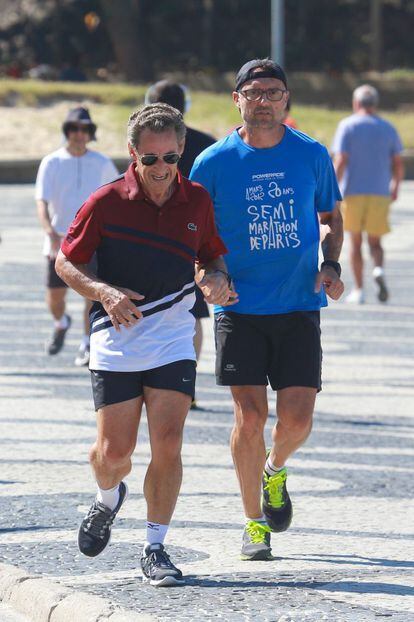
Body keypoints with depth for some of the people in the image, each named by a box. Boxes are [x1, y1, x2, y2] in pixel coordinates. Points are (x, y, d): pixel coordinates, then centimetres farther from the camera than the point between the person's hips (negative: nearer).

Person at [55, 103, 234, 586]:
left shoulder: (198, 202, 2)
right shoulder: (106, 203, -6)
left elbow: (212, 256, 17)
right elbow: (66, 261, 2)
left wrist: (216, 279, -7)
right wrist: (104, 292, -15)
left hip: (173, 338, 1)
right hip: (115, 338, -1)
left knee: (167, 445, -9)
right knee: (115, 450, -3)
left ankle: (155, 549, 3)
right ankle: (108, 499, 33)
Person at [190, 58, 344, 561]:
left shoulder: (312, 155, 3)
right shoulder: (214, 162, -2)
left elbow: (331, 218, 16)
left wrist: (330, 265, -2)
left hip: (299, 307, 1)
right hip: (240, 309, -1)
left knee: (297, 418, -6)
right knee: (249, 415, -8)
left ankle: (274, 470, 29)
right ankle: (254, 522, 9)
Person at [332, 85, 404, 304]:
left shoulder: (347, 126, -1)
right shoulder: (388, 128, 7)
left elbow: (340, 162, -10)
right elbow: (398, 165, 7)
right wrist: (395, 187, 24)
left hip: (353, 193, -2)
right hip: (380, 193, 2)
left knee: (356, 243, 8)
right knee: (375, 242, 9)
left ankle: (358, 290, 6)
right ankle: (379, 269, -21)